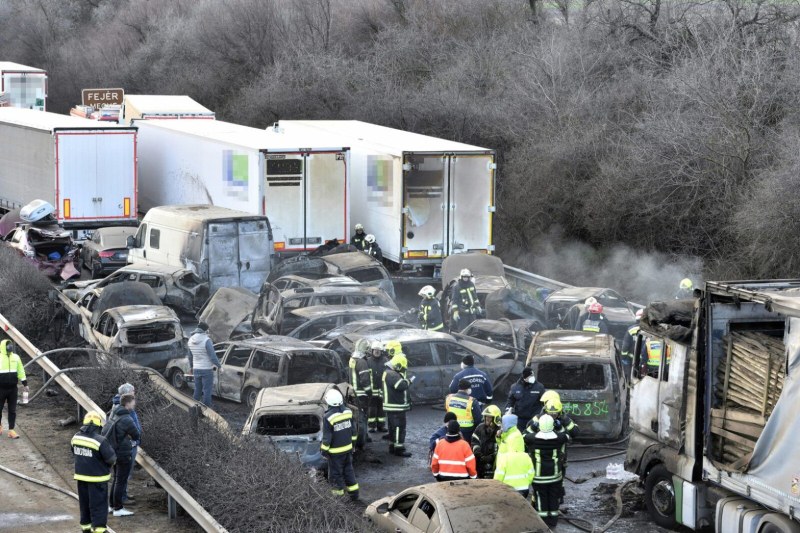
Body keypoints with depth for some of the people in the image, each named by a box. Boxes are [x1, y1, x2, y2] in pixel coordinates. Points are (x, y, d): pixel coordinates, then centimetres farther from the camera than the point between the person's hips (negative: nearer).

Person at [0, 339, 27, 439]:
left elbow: (21, 371, 11)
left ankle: (11, 431, 4)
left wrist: (25, 384, 8)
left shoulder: (15, 357, 6)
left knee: (12, 410, 2)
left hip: (13, 388, 3)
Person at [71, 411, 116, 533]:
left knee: (84, 502, 19)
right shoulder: (100, 440, -24)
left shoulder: (76, 438, -2)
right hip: (97, 478, -6)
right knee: (98, 504, 2)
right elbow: (111, 458, -19)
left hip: (81, 476, 6)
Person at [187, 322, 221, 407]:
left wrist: (191, 366, 29)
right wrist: (218, 366, -3)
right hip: (207, 370, -6)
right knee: (207, 391, 1)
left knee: (197, 391, 16)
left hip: (196, 369, 6)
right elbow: (212, 356, -19)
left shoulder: (191, 340, 2)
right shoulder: (206, 340, -20)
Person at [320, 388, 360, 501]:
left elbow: (327, 437, -17)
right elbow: (353, 431, 6)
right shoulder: (348, 412, -6)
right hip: (348, 448, 6)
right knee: (348, 470, 20)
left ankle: (339, 494, 17)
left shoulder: (329, 417, -23)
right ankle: (354, 493, 26)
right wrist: (352, 442, 20)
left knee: (336, 473, 9)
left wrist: (324, 450, -5)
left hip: (335, 451, -6)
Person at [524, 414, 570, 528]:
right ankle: (553, 521, 22)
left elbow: (523, 437, 2)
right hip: (555, 475, 2)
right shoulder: (558, 438, -13)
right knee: (554, 497, 15)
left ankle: (543, 521, 14)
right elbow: (568, 437, 7)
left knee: (541, 497, 10)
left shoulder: (532, 438, -18)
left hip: (539, 475, -1)